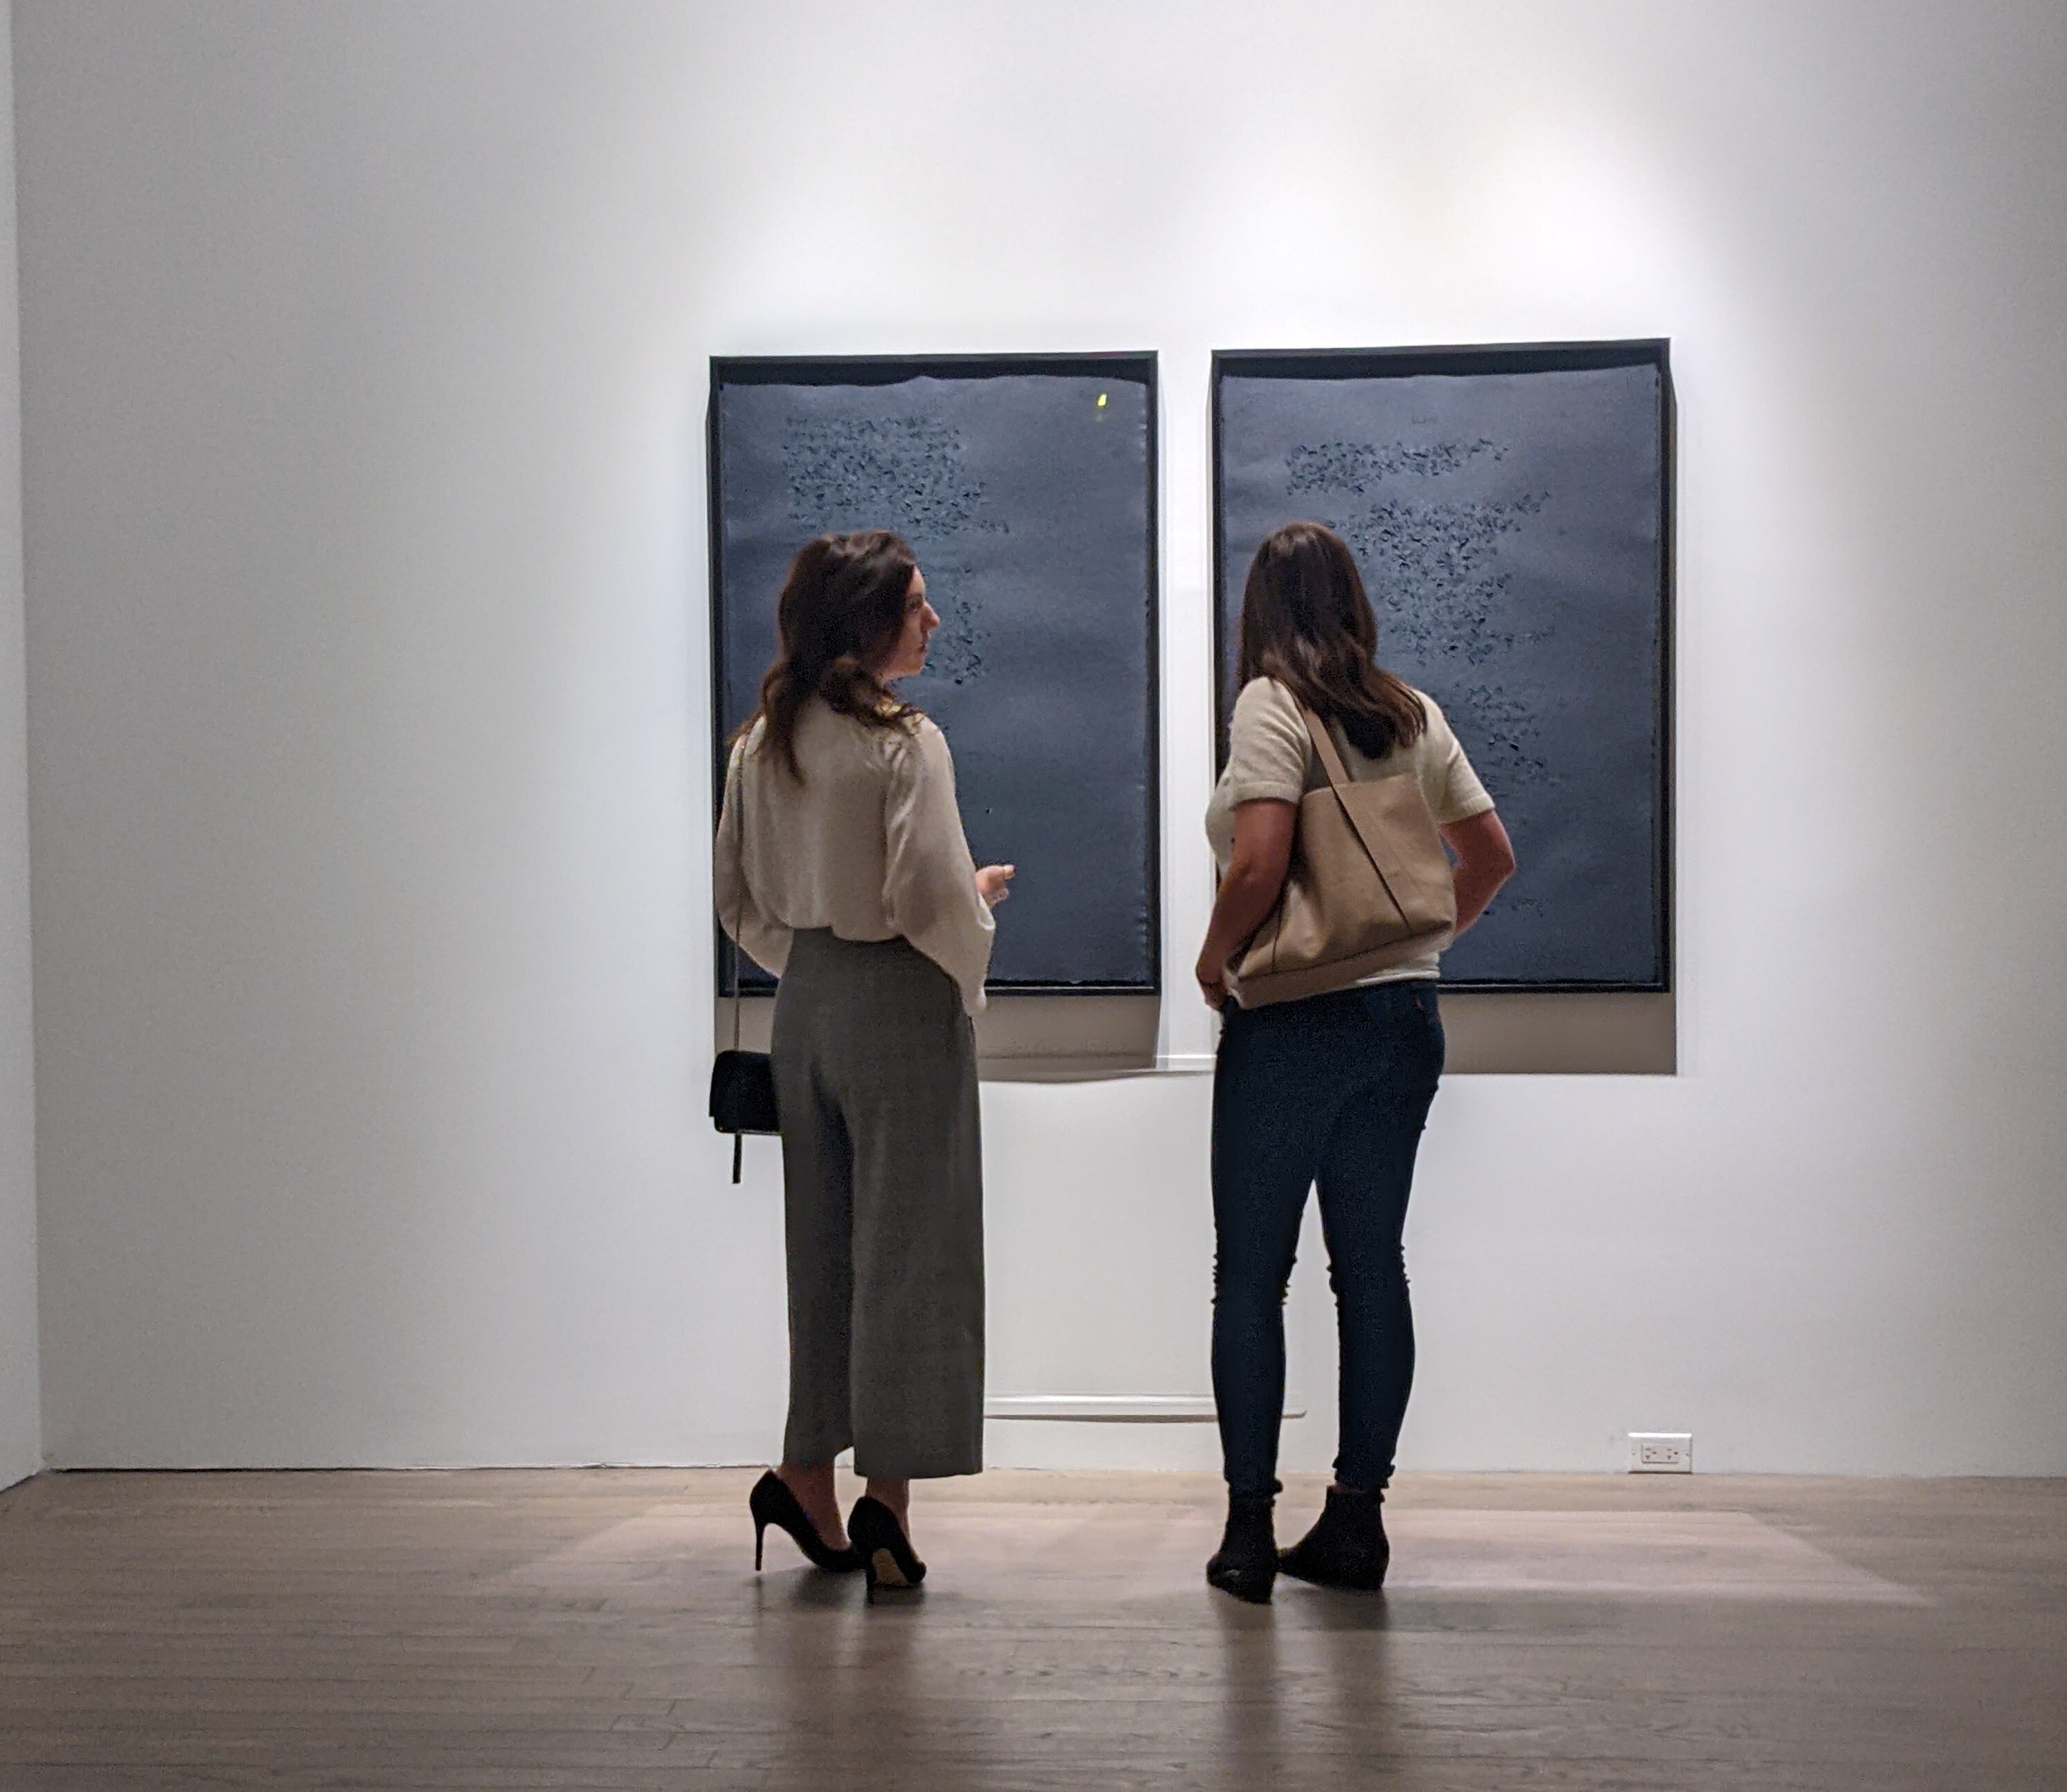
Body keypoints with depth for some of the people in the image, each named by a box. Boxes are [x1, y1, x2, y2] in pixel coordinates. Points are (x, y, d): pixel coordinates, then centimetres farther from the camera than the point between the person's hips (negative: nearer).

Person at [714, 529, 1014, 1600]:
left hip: (804, 1002, 7)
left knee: (821, 1242, 15)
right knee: (908, 1248, 2)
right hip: (900, 1006, -7)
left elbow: (739, 900, 11)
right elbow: (935, 898, -18)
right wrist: (981, 903, 2)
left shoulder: (761, 745, 6)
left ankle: (809, 1473, 19)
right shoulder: (905, 745, -15)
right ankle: (886, 1491, 6)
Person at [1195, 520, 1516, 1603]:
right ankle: (1356, 1518, 15)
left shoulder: (1271, 704, -9)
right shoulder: (1415, 714, 10)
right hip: (1406, 1016, 6)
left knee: (1251, 1275, 3)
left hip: (1296, 1024, -6)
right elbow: (1491, 856, 12)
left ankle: (1249, 1527, 5)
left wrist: (1213, 963, -5)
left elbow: (1259, 865, -20)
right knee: (1372, 1266, 10)